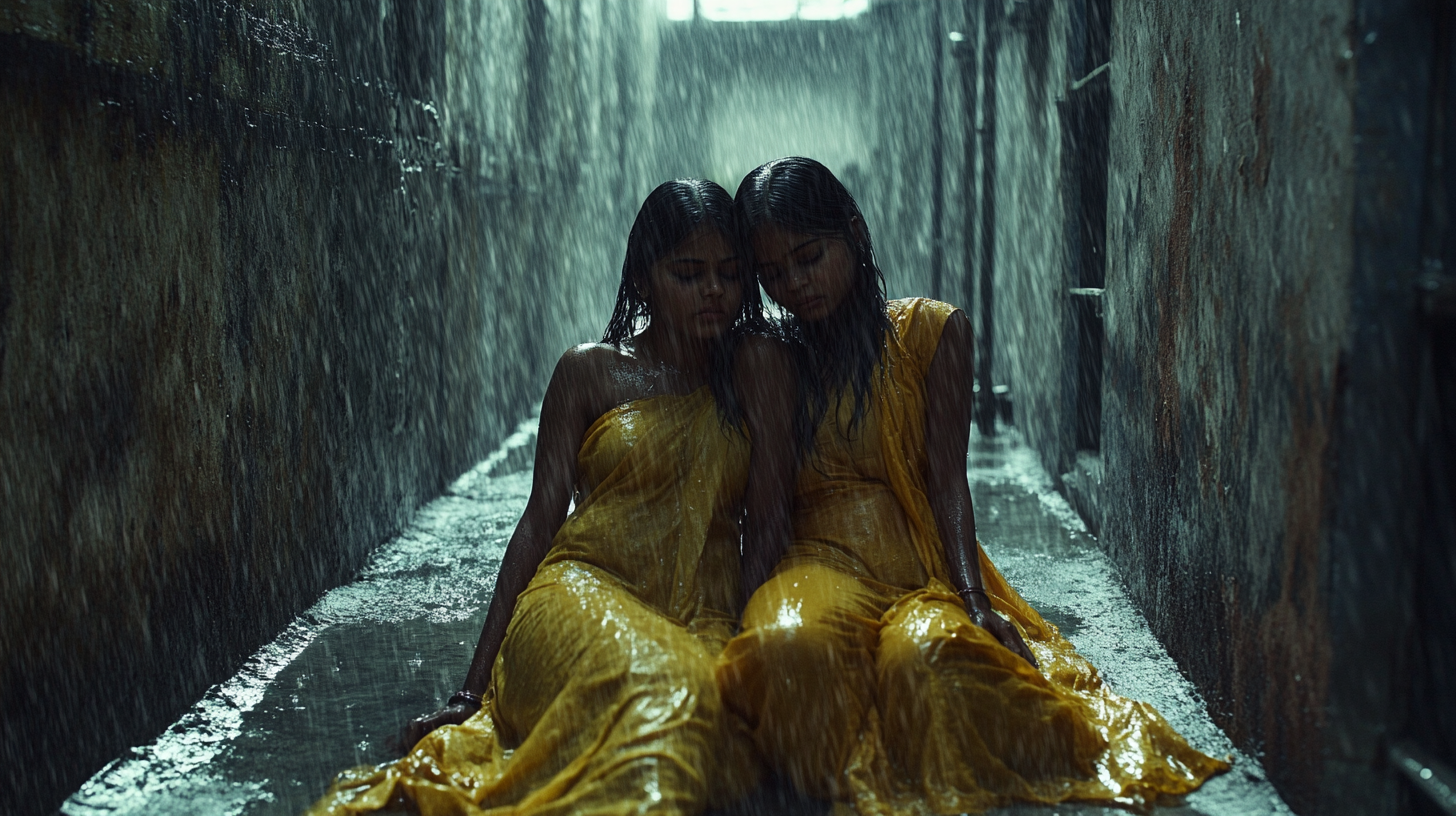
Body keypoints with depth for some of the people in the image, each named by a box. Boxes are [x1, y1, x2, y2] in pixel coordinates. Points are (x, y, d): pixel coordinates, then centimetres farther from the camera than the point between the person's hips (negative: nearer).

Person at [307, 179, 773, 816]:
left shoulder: (748, 379, 15)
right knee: (658, 692, -42)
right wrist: (472, 688, -1)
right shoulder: (590, 371, 10)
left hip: (699, 622, 2)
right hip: (585, 592, -2)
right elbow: (539, 523, 5)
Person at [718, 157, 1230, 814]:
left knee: (923, 653, -39)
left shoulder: (932, 331, 9)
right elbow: (764, 512, 5)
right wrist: (747, 608, -12)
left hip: (925, 572, 0)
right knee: (789, 643, -38)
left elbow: (946, 478, 0)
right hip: (822, 563, 1)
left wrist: (975, 601, -14)